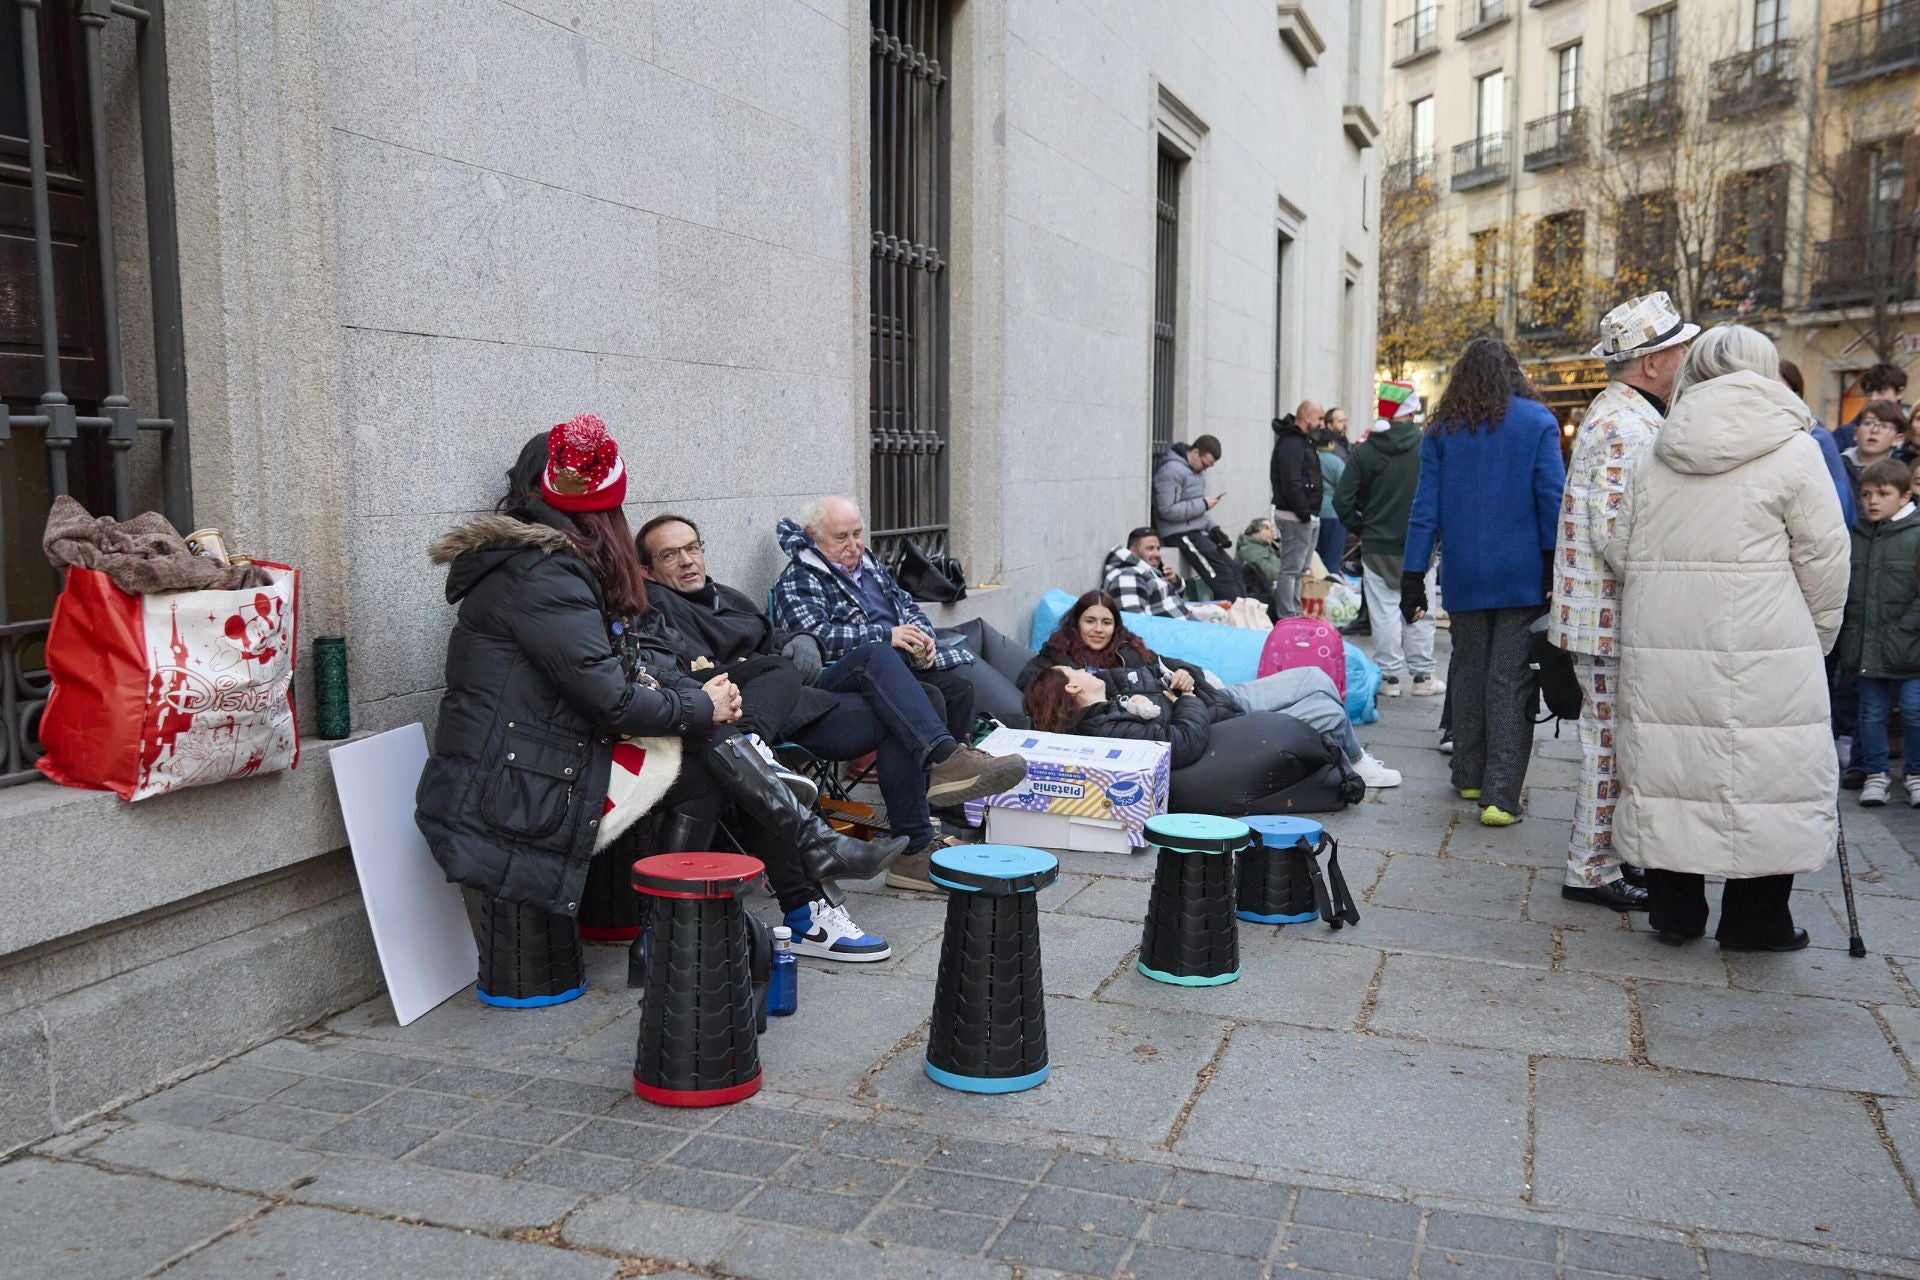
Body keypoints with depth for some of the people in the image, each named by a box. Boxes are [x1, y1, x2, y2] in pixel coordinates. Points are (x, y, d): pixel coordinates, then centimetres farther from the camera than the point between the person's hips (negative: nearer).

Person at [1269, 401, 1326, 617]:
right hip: (1295, 517, -11)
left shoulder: (1302, 441, 20)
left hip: (1305, 516, 11)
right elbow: (1291, 484, -23)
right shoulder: (1291, 444, -15)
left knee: (1299, 568, 15)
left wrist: (1308, 513, 15)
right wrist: (1303, 512, -20)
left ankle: (1294, 614, 21)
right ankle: (1287, 618, -7)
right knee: (1291, 568, -8)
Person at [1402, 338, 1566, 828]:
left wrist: (1413, 577, 3)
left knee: (1469, 673, 15)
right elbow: (1553, 498, -6)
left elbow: (1426, 507, 2)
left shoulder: (1443, 430, 5)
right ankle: (1500, 796, -7)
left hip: (1464, 576, 2)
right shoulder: (1537, 422, 0)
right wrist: (1557, 567, -2)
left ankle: (1469, 777, 23)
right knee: (1510, 681, -2)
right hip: (1522, 575, -2)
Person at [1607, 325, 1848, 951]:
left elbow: (1620, 552, 11)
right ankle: (1755, 918, 14)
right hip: (1761, 651, -4)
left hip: (1660, 647, 4)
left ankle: (1673, 909, 20)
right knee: (1764, 775, 6)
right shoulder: (1792, 450, -3)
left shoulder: (1656, 455, 9)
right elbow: (1824, 559, -2)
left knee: (1669, 768, 10)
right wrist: (1819, 635, 10)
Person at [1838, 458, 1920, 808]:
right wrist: (1846, 632, 5)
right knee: (1872, 712, 11)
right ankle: (1875, 773, 22)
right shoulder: (1856, 536, 7)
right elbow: (1842, 588, 12)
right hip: (1865, 647, 4)